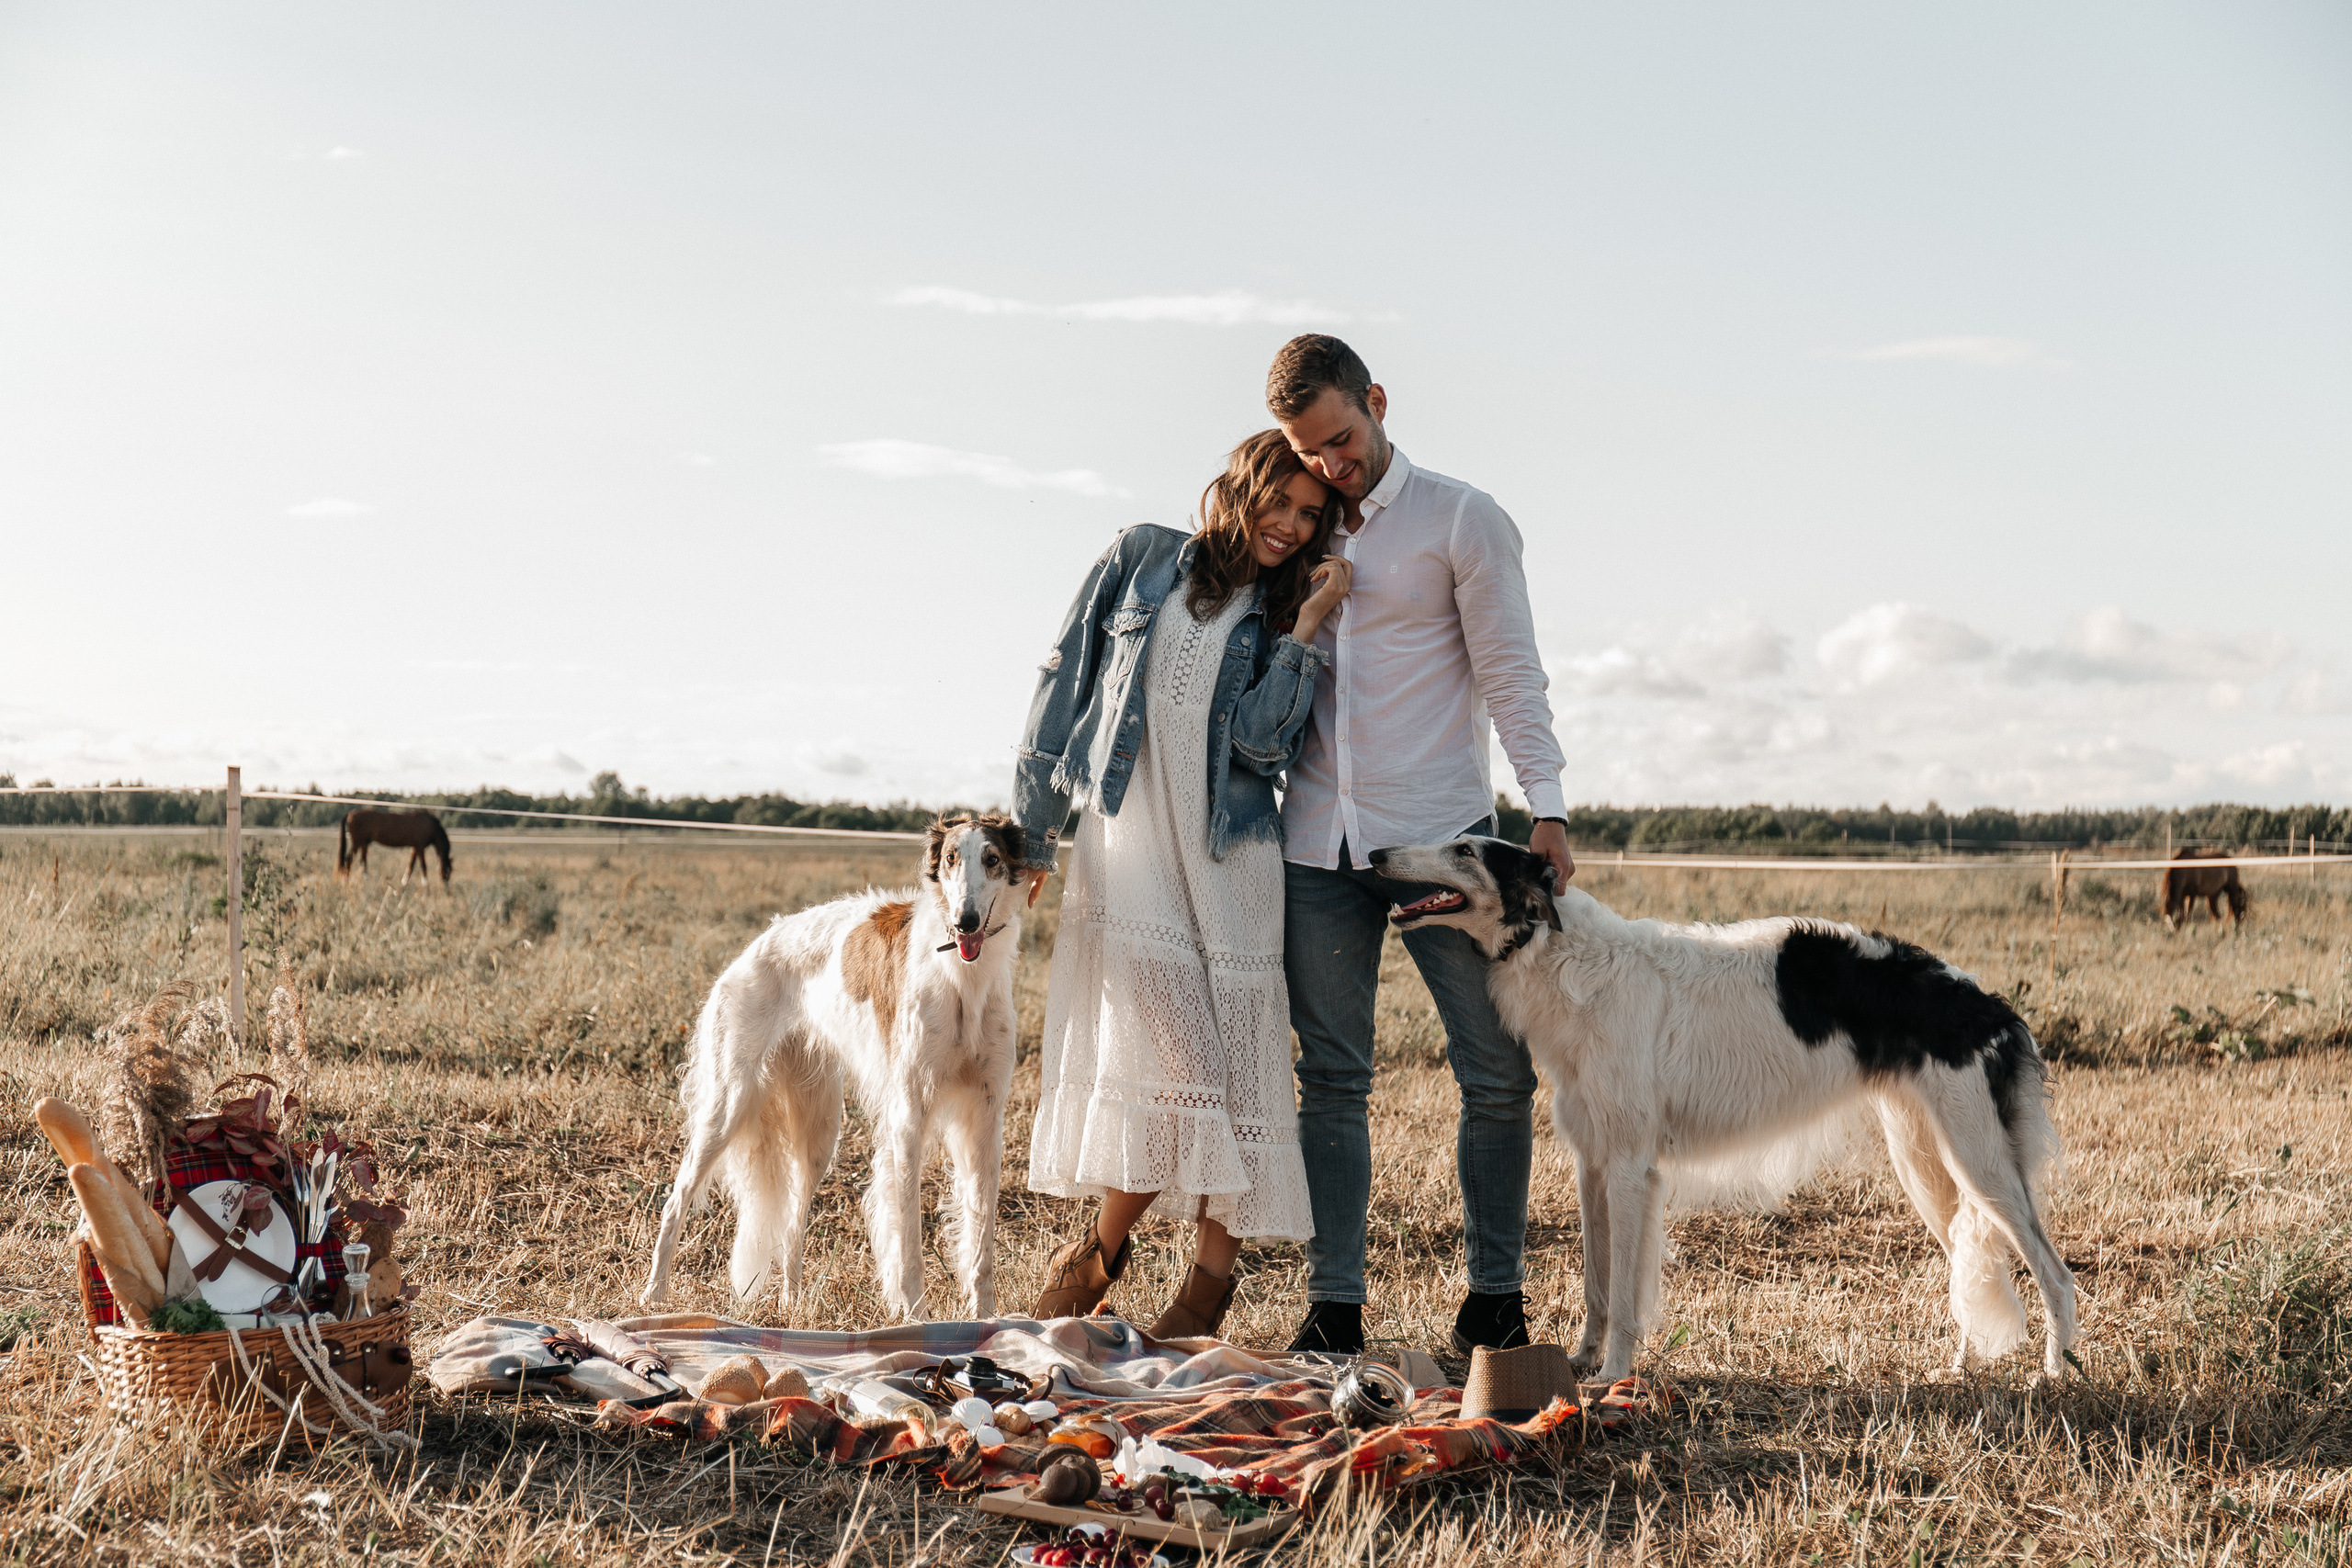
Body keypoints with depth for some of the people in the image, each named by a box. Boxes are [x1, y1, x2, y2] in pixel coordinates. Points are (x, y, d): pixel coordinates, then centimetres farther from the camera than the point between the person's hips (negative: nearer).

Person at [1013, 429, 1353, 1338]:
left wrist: (1307, 628, -9)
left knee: (1230, 1063, -2)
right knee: (1166, 1051, -13)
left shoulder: (1283, 617, 11)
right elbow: (1066, 681, 11)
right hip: (1125, 841, -1)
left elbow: (1263, 740, -5)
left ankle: (1209, 1284, 5)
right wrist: (1033, 819, 8)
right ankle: (1103, 1245, 5)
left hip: (1230, 859, 2)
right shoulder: (1143, 560, 10)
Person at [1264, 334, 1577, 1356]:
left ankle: (1493, 1295, 12)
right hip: (1318, 846, 3)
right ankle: (1333, 1305, 9)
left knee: (1499, 1073, -1)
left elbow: (1509, 673, -3)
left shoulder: (1462, 520, 1)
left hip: (1443, 836, -3)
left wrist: (1544, 807, -12)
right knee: (1331, 1079, 4)